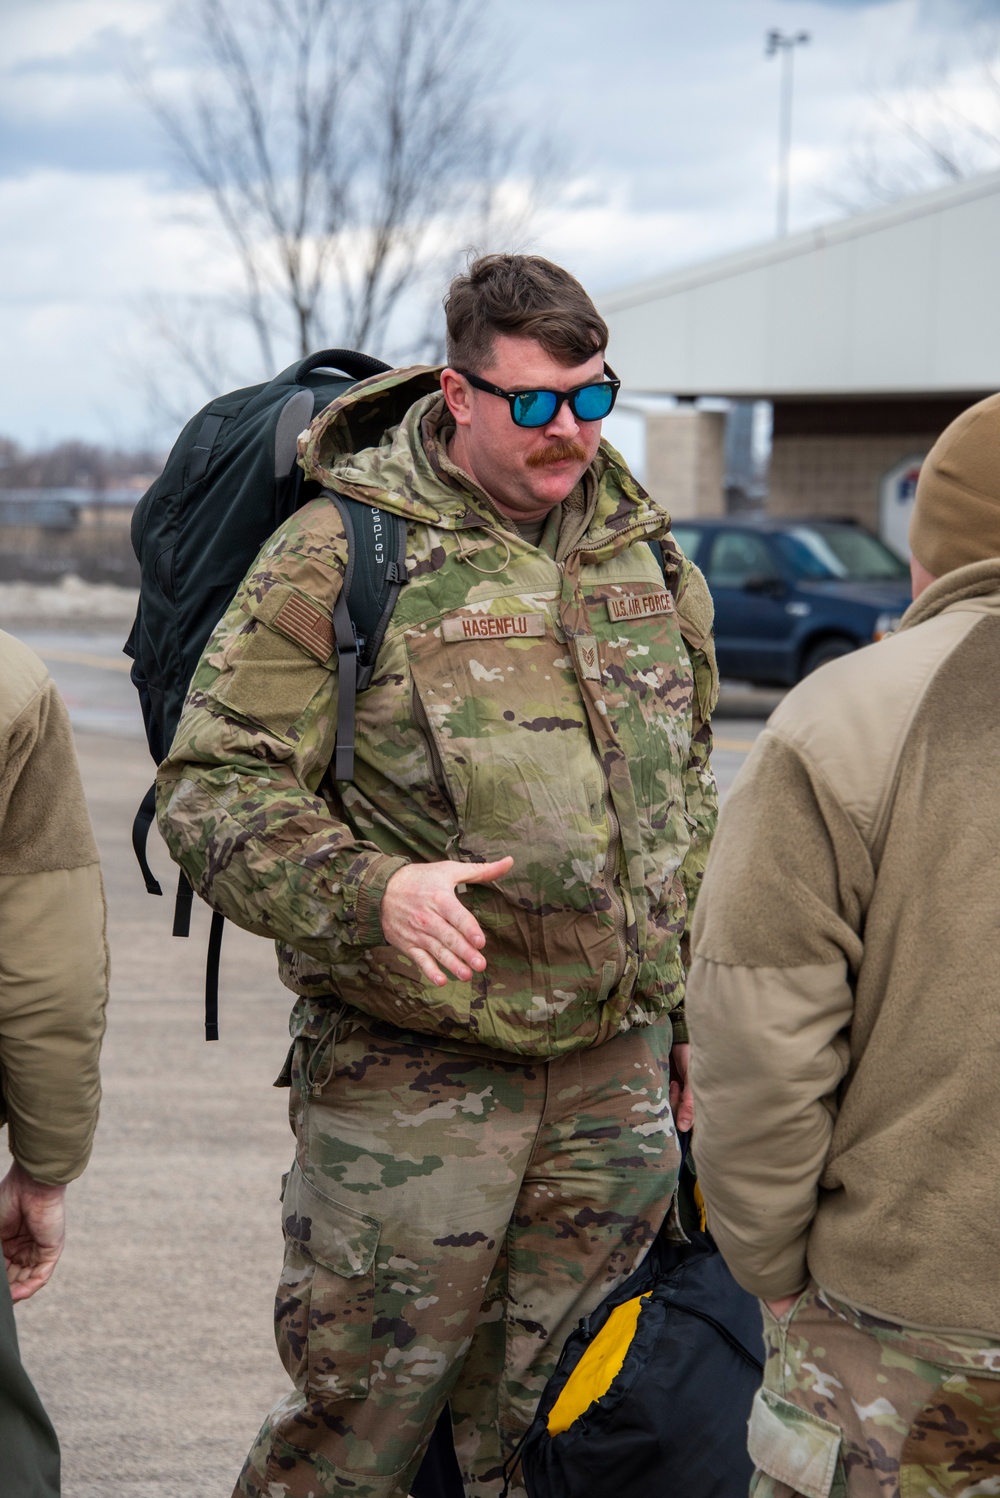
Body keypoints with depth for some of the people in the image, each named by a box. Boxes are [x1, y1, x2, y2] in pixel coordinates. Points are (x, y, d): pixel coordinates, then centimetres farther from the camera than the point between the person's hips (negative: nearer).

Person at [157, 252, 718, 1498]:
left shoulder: (641, 549, 11)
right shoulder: (339, 555, -9)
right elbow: (212, 792, -11)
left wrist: (685, 1002, 20)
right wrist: (372, 893, -26)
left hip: (615, 1073, 5)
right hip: (408, 1078, -5)